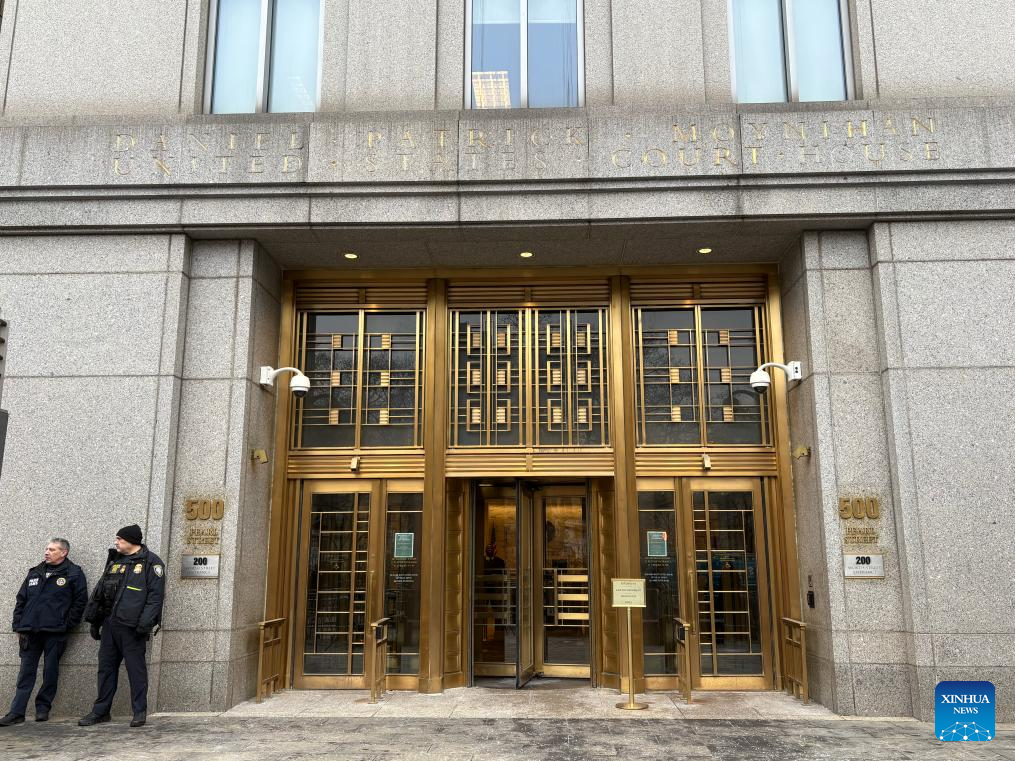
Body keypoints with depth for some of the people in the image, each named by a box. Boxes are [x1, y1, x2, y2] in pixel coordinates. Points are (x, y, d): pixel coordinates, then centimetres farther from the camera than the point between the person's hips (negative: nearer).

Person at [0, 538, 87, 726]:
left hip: (55, 633, -4)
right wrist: (19, 626, 9)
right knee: (26, 672, 5)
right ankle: (17, 712, 7)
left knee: (50, 672, 4)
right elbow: (21, 601, 18)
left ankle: (43, 708, 16)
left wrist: (66, 625, -8)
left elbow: (80, 601, -4)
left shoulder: (73, 574, -1)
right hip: (30, 632, 4)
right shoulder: (34, 573, 15)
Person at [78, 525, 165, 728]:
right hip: (109, 624, 7)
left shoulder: (151, 562, -6)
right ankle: (101, 710, 23)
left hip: (132, 627, -7)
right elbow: (99, 591, 22)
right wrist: (94, 620, 17)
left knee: (136, 668, 0)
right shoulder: (114, 561, 16)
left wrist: (145, 622, -19)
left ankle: (140, 711, 10)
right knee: (106, 667, 12)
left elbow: (156, 595, -11)